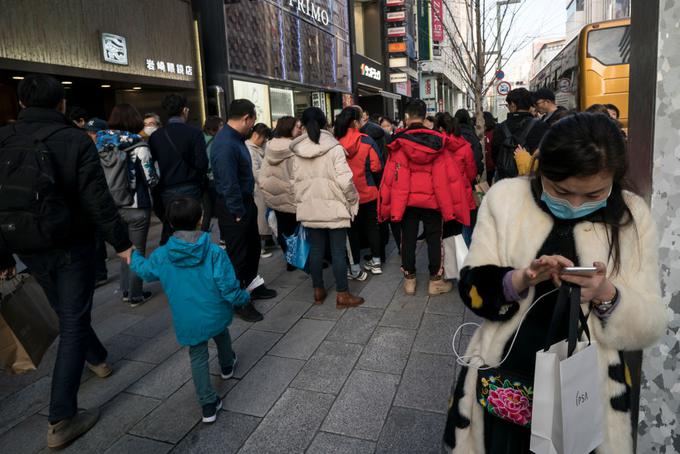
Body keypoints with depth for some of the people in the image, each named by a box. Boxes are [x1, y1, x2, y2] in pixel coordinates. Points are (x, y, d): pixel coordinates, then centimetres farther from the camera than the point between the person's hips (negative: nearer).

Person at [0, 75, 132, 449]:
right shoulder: (75, 140, -13)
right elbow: (98, 200, -17)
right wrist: (121, 243, -9)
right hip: (72, 246, -5)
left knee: (65, 312, 25)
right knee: (73, 321, 2)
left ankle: (96, 358, 49)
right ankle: (61, 419, 3)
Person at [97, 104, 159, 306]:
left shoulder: (101, 144, 1)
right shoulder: (138, 146, -14)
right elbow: (151, 179, -12)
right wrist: (155, 164, 6)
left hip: (113, 206, 5)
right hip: (137, 207, -5)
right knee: (137, 251, 8)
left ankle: (125, 291, 30)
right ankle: (135, 295, 19)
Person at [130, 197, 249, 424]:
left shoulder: (161, 256, -10)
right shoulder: (214, 252, -19)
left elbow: (145, 271, 13)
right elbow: (228, 288, -19)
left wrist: (133, 256, 33)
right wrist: (244, 297, 3)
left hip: (188, 322, 0)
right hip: (217, 315, 0)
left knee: (198, 357, 16)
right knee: (222, 335, 31)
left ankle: (209, 405, 17)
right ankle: (227, 366, 58)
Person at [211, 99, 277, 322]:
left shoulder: (235, 138, 7)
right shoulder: (225, 144, -25)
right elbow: (229, 184, -26)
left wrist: (247, 206, 11)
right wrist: (238, 212, -19)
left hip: (245, 202, 10)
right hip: (233, 208, -10)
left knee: (253, 246, 22)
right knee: (237, 254, 3)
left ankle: (251, 285, 41)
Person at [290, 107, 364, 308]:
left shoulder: (298, 151, 0)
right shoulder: (334, 148, -11)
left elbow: (296, 181, 2)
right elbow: (344, 180, -15)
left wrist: (301, 201, 15)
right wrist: (352, 199, 1)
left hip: (310, 208, 4)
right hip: (334, 207, -4)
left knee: (316, 249, 13)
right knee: (338, 251, 3)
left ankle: (318, 291, 24)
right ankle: (343, 295, 10)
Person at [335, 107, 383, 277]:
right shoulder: (366, 140, -10)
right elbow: (376, 166, -9)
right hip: (367, 192, 0)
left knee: (352, 230, 10)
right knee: (371, 226, 16)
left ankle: (355, 269, 15)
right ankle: (376, 262, 27)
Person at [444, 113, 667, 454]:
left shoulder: (632, 216, -4)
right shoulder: (505, 196, -7)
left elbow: (651, 327, -5)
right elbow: (472, 286, -9)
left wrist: (607, 297, -24)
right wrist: (519, 280, -27)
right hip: (501, 382, 0)